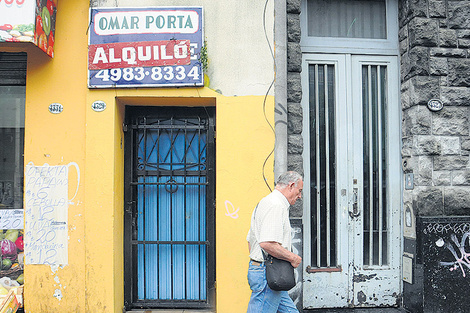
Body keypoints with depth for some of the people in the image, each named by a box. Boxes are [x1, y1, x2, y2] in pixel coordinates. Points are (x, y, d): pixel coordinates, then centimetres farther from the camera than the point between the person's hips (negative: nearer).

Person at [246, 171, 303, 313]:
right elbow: (267, 243, -28)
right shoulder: (276, 205, -17)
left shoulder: (265, 202, 18)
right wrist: (292, 257, -15)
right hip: (267, 274, -11)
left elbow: (250, 240, 23)